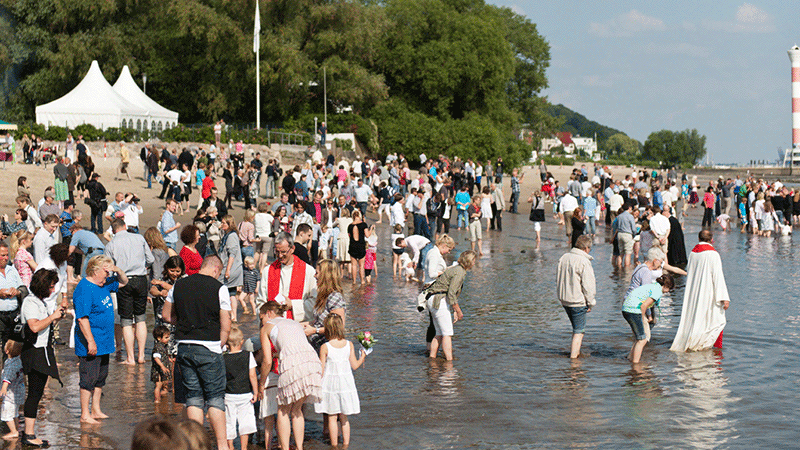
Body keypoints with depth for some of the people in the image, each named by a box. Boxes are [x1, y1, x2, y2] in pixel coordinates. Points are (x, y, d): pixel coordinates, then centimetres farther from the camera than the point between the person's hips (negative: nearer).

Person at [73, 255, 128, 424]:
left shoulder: (104, 285, 11)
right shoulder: (84, 289, -17)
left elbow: (123, 282, 27)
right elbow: (82, 318, -22)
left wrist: (117, 270, 5)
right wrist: (90, 341, -25)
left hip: (104, 343, 10)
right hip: (91, 345, -10)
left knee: (101, 377, 16)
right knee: (89, 379, -4)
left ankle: (96, 411, 25)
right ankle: (85, 415, 3)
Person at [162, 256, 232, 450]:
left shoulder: (178, 285, 7)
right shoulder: (219, 288, -7)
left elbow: (166, 315, 17)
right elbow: (226, 326, -8)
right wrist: (219, 346, 5)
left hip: (184, 346, 4)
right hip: (209, 348, -4)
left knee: (193, 397, 11)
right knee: (215, 397, 3)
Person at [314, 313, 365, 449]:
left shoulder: (325, 348, -12)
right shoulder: (349, 345, -5)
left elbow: (321, 370, -9)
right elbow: (354, 365, 2)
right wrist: (362, 357, 20)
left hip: (330, 385, -3)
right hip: (346, 384, 3)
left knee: (332, 417, 7)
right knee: (344, 417, 14)